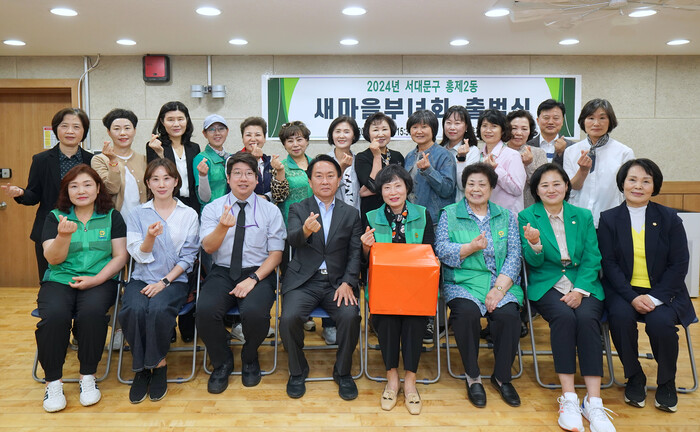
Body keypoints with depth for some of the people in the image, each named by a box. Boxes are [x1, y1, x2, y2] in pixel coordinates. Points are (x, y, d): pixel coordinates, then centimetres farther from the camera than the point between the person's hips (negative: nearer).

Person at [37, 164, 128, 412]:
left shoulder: (112, 217, 9)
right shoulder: (55, 217, 10)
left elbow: (120, 256, 3)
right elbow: (53, 259, 1)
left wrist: (96, 280, -12)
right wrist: (64, 235, -20)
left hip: (100, 280, -1)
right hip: (60, 280, 1)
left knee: (91, 311, -32)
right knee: (55, 315, -30)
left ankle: (88, 377, -12)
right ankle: (53, 381, -10)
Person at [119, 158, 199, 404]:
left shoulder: (189, 215, 6)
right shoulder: (137, 214, 10)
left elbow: (188, 257, 1)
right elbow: (139, 255, 2)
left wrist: (164, 282, -10)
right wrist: (150, 237, -19)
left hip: (174, 279, -1)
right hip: (141, 278, 2)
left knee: (159, 309, -32)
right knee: (134, 310, -30)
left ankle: (158, 366, -10)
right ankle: (141, 367, -9)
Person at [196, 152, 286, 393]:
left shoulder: (270, 211, 6)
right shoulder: (212, 209, 8)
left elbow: (276, 254, 1)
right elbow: (209, 247, -5)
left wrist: (253, 279, -14)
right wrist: (223, 226, -25)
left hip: (258, 274, -1)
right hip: (222, 273, 1)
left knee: (255, 312, -31)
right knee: (205, 310, -28)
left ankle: (250, 359, 5)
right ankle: (222, 363, 2)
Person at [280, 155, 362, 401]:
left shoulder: (351, 214, 13)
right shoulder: (298, 209, 8)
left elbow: (355, 253, 5)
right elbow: (293, 239, -12)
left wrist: (347, 283, -11)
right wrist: (306, 230, -37)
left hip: (337, 282, 1)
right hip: (303, 281, 0)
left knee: (351, 316, -27)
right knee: (289, 318, -26)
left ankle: (343, 372, 0)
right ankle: (297, 371, 3)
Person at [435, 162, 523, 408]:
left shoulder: (506, 217, 13)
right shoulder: (449, 214, 9)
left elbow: (514, 257, 3)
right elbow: (441, 249, -3)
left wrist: (499, 289, -11)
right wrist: (471, 247, -19)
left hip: (501, 283, 2)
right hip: (462, 283, -1)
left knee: (508, 314, -27)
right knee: (467, 312, -31)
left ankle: (502, 377, -2)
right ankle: (473, 376, -8)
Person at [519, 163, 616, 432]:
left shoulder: (583, 216, 9)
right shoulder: (527, 217, 3)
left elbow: (592, 258, 4)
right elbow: (533, 261, -3)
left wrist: (580, 289, -12)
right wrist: (534, 245, -26)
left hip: (583, 285, 2)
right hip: (546, 285, -1)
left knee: (586, 318, -29)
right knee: (564, 317, -31)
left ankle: (593, 403, -24)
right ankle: (568, 399, -24)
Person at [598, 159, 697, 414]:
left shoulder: (669, 218, 2)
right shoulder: (609, 219, 2)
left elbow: (679, 264, -3)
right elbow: (609, 264, -5)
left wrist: (655, 298, -16)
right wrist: (632, 297, -19)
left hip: (663, 292, 0)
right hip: (622, 290, 0)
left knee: (660, 322, -29)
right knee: (620, 316, -30)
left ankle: (667, 383, 1)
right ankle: (634, 378, -4)